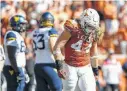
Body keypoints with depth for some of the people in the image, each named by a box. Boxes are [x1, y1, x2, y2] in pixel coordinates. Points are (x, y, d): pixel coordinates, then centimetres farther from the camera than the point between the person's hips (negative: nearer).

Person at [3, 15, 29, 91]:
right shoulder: (12, 35, -15)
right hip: (13, 70, -10)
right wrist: (18, 72, -23)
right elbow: (11, 56, -21)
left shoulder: (18, 36, 17)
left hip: (18, 70, 10)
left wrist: (23, 72, 22)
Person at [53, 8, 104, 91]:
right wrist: (59, 65, -21)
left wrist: (95, 69, 22)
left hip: (85, 68, 5)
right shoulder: (73, 28, -17)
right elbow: (58, 46, -16)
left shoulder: (94, 33, 3)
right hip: (70, 68, -5)